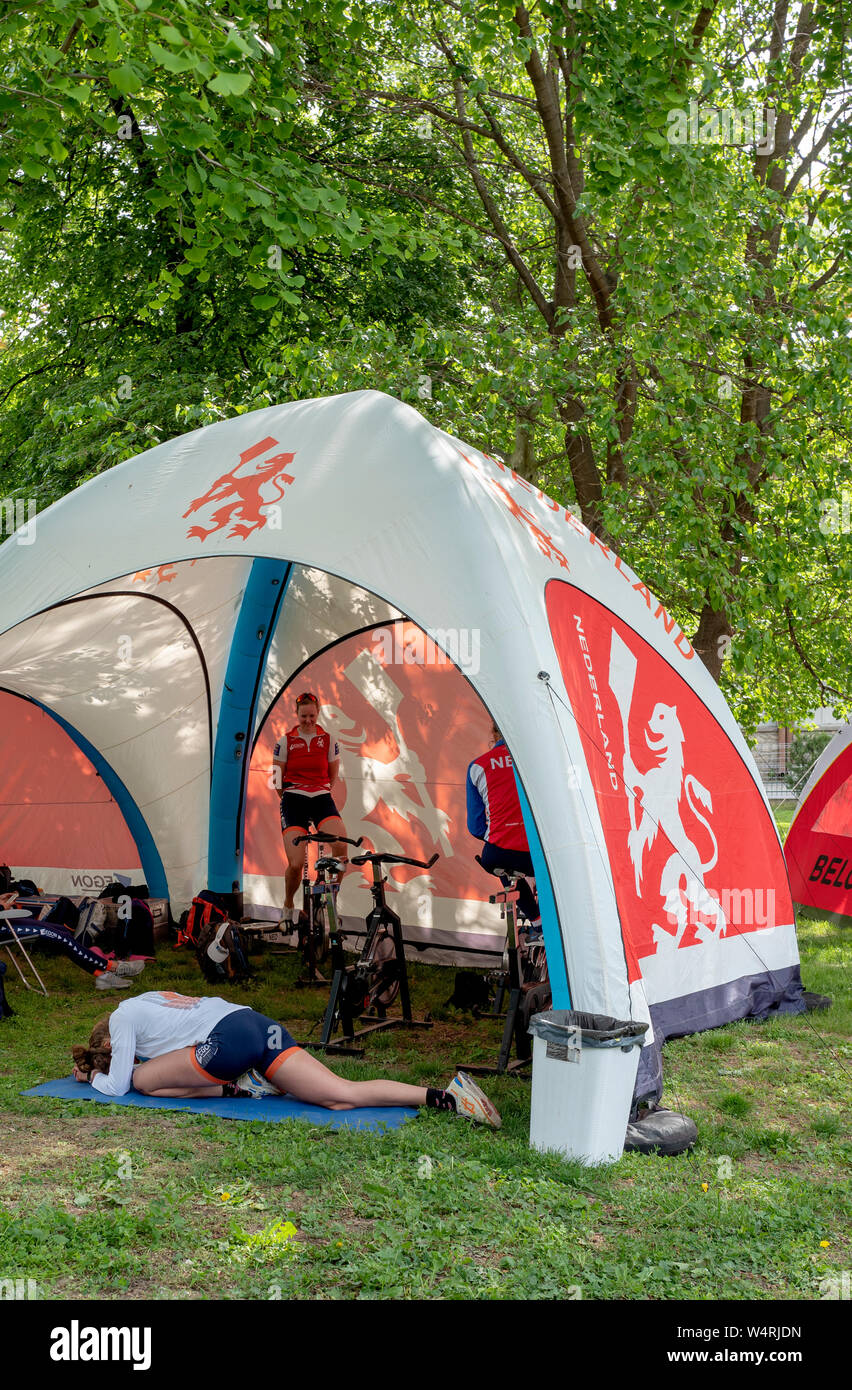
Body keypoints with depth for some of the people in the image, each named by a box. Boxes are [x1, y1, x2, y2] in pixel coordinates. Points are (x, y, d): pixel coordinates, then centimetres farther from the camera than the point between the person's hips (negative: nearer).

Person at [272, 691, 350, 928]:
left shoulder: (329, 740, 8)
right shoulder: (285, 742, 5)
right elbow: (277, 778, 9)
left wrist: (322, 795, 11)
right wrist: (289, 799, 5)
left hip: (322, 799, 1)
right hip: (293, 801, -1)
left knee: (341, 847, -27)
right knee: (296, 864, -15)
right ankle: (288, 906, 14)